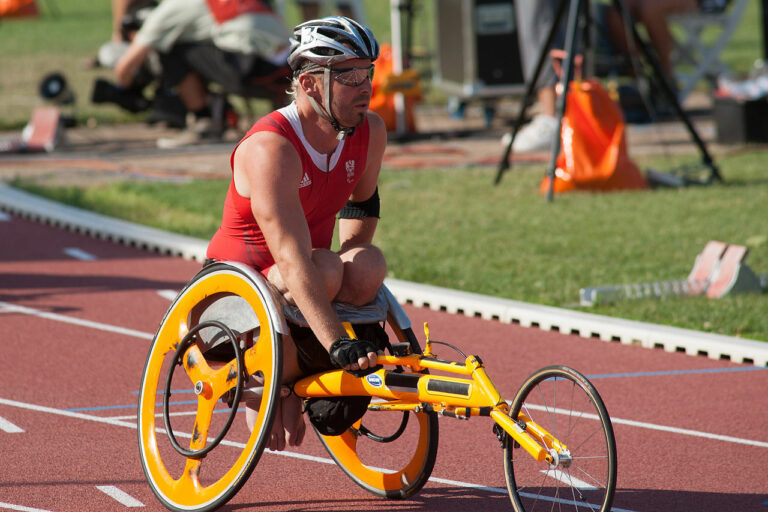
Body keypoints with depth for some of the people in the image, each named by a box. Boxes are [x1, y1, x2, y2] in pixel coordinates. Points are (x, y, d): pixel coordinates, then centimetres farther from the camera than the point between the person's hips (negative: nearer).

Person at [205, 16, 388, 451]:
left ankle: (303, 372, -6)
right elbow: (293, 260, -38)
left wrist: (353, 264, 3)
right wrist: (338, 344, -46)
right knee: (325, 269, -34)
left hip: (297, 282, 6)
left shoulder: (370, 132, -7)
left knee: (368, 267, -25)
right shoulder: (270, 148, -29)